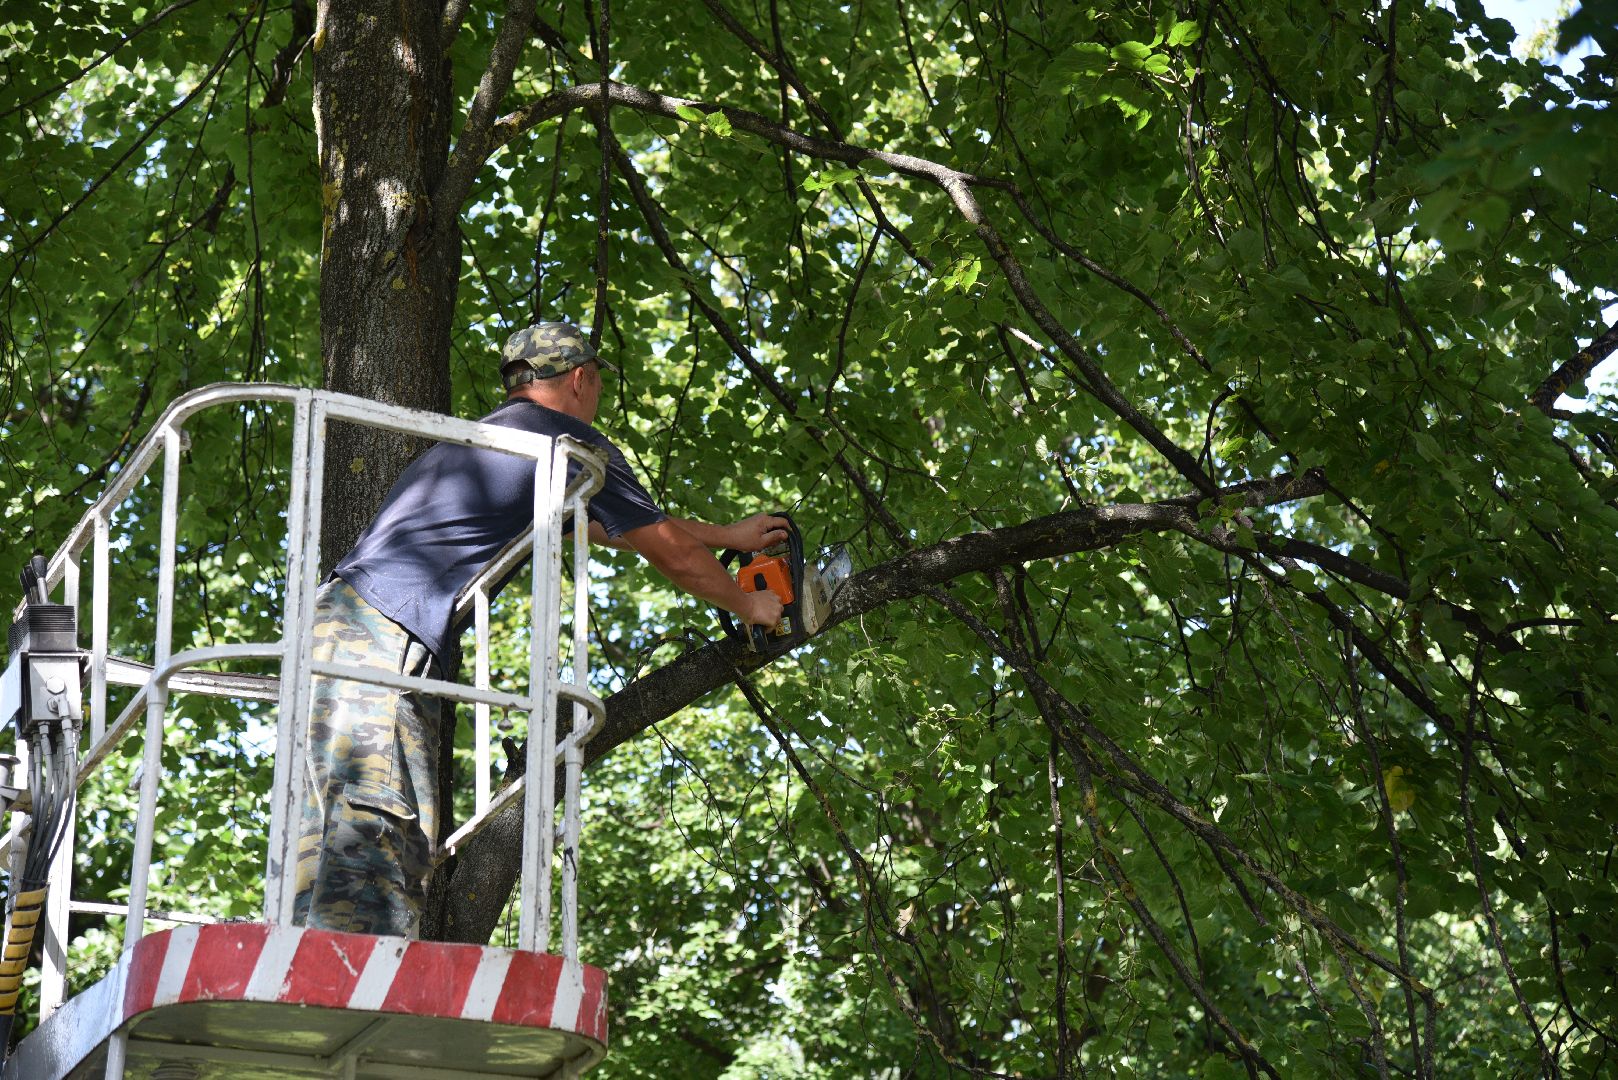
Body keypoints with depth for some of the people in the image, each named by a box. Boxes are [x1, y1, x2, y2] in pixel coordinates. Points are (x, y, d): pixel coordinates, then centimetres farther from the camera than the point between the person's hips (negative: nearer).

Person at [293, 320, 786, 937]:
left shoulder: (483, 440, 29)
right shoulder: (571, 442, 3)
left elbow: (606, 524, 42)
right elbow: (672, 553, 10)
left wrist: (729, 537, 51)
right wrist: (748, 607, 29)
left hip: (341, 617, 9)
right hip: (385, 639, -9)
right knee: (378, 834, -17)